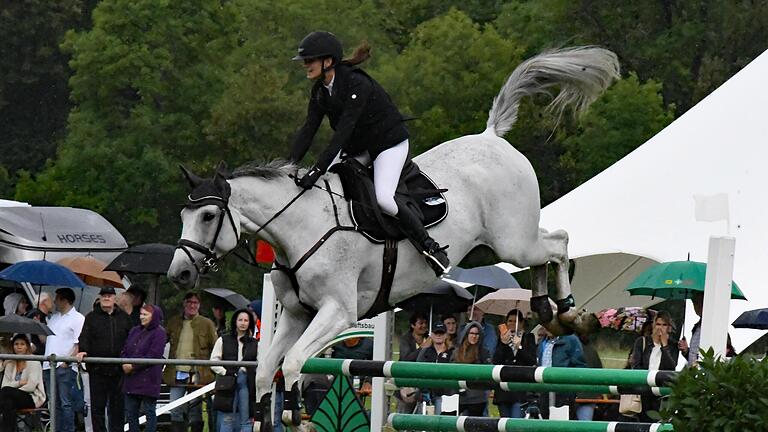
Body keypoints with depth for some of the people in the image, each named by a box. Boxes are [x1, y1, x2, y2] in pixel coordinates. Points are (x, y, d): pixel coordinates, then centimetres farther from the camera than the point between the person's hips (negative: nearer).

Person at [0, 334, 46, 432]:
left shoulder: (34, 362, -2)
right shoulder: (10, 364, 14)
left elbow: (31, 386, -14)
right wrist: (19, 383, -14)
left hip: (33, 398, -4)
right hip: (16, 398, 4)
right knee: (8, 403, -35)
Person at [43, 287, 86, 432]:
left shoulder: (77, 319, -4)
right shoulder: (54, 318, 21)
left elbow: (79, 344, -10)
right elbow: (45, 339, 28)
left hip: (65, 367, -8)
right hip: (49, 366, 8)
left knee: (66, 403, -8)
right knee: (55, 404, 9)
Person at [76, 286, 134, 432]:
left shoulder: (124, 317, 12)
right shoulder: (92, 317, 7)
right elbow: (85, 337, -4)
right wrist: (82, 350, -22)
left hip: (118, 370, 1)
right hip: (97, 369, -1)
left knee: (118, 405, 5)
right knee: (97, 405, 2)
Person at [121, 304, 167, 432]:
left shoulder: (159, 333, -6)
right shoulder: (135, 331, 16)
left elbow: (153, 356, -15)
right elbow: (124, 351, 13)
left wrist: (133, 366, -15)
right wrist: (124, 364, -8)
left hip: (148, 379, -7)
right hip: (131, 379, 7)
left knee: (149, 412, -2)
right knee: (130, 413, 9)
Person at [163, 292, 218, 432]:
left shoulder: (207, 324, 3)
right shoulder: (174, 322, 12)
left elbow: (216, 350, 4)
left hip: (196, 375, -3)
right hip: (176, 373, 3)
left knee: (195, 411, 3)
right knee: (175, 411, 1)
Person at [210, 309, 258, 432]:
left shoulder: (254, 344, 11)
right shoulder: (223, 341, 7)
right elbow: (213, 362, 4)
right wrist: (225, 372, -10)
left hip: (247, 382, 2)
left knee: (246, 420, 2)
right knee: (227, 420, -4)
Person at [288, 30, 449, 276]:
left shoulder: (357, 85, -29)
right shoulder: (320, 90, -3)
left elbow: (343, 131, -35)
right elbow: (309, 129, -6)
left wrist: (317, 170, -41)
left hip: (389, 143, -9)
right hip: (357, 148, 9)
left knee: (383, 198, -24)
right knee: (324, 182, -4)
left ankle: (430, 247, -10)